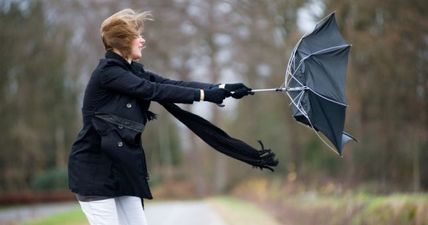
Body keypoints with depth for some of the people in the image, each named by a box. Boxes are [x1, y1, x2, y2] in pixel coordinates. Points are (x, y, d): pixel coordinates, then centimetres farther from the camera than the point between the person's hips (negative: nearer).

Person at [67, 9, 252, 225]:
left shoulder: (133, 71, 10)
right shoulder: (107, 72, -15)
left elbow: (173, 84, 2)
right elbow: (153, 91, -21)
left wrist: (222, 89, -8)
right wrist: (204, 94, -20)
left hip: (120, 167, 8)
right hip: (94, 169, -8)